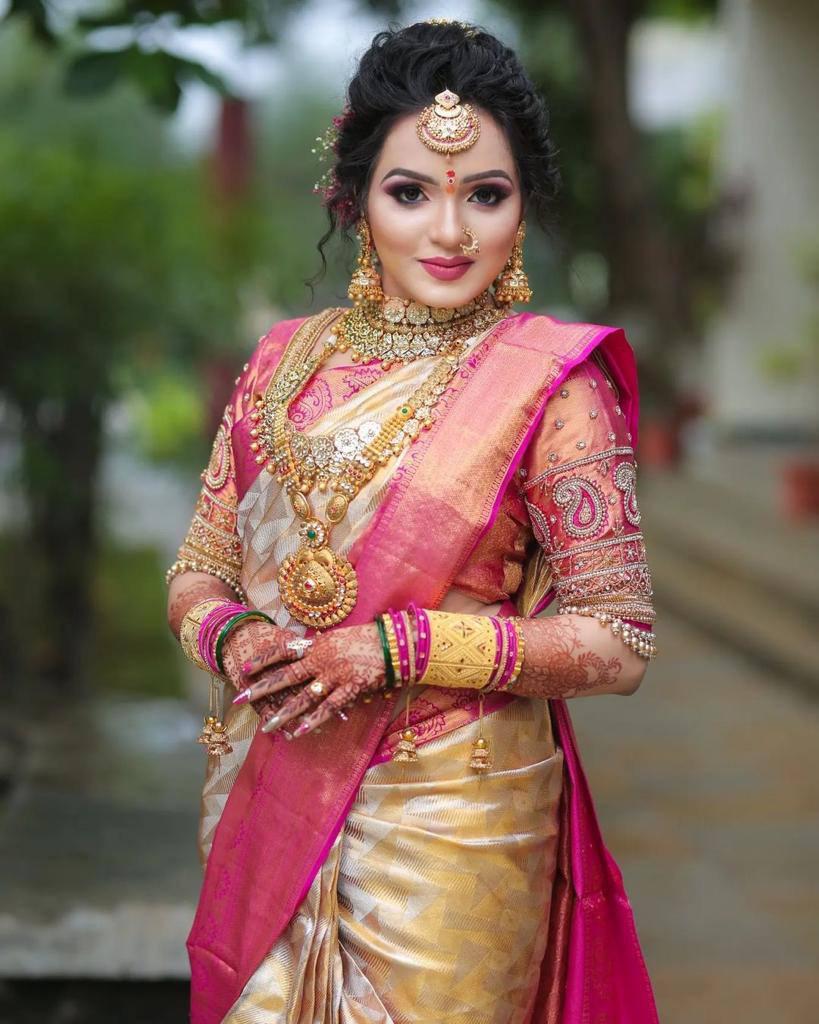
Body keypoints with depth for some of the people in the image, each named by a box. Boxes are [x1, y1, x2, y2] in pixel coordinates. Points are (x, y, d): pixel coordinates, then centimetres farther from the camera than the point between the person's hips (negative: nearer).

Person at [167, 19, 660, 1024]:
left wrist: (395, 648, -20)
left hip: (450, 825, -4)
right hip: (269, 799, 4)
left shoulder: (550, 380, -10)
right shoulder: (287, 360, 4)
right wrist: (233, 637, -13)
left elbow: (617, 642, -11)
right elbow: (200, 568, 10)